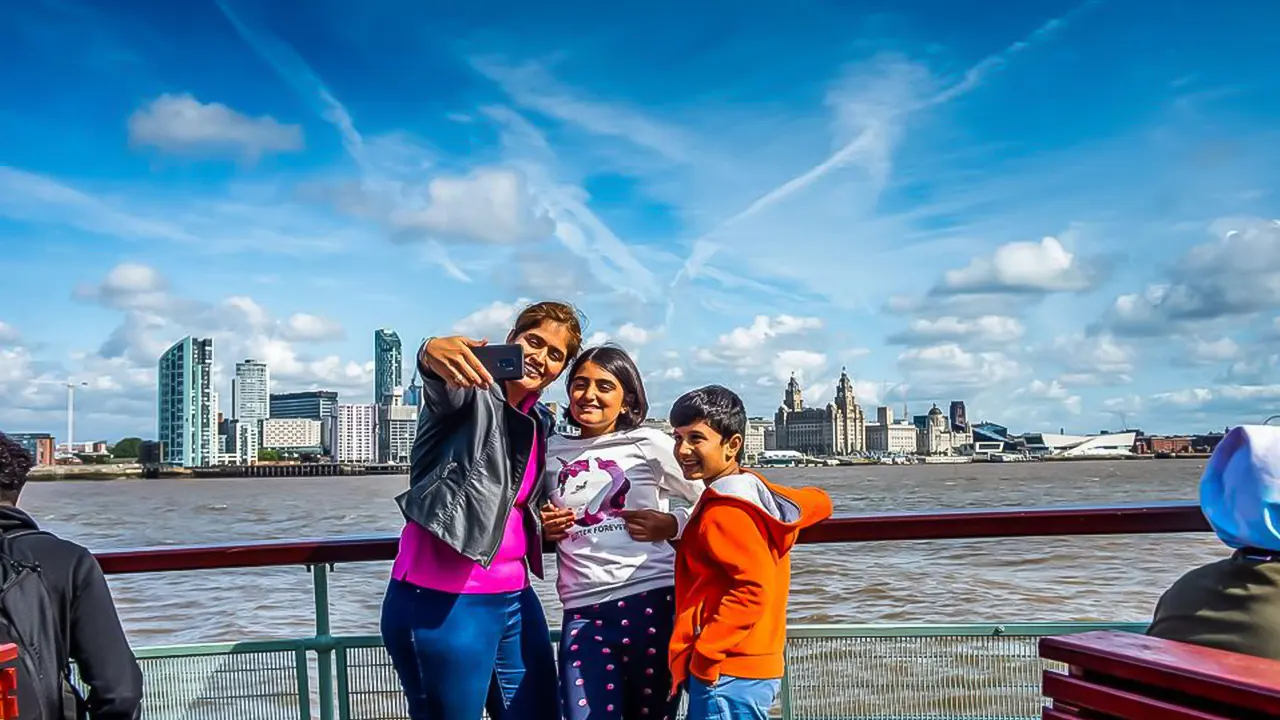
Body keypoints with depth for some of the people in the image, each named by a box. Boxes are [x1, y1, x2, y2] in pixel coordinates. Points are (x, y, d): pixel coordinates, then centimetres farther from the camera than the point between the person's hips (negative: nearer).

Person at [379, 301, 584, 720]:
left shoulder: (542, 423, 13)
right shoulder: (470, 391, -8)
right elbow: (443, 388, -33)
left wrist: (546, 521, 6)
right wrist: (432, 355, -56)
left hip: (513, 598, 7)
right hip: (443, 602, -7)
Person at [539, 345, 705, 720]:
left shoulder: (649, 444, 2)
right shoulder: (552, 452, 11)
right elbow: (543, 524, 26)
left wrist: (673, 525, -11)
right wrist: (544, 527, 5)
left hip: (651, 602, -2)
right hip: (582, 612, 2)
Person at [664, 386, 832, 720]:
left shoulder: (722, 511, -18)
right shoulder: (755, 489, 8)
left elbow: (754, 588, -26)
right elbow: (820, 503, 22)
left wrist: (704, 654, -22)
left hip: (725, 672, -9)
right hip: (755, 667, 10)